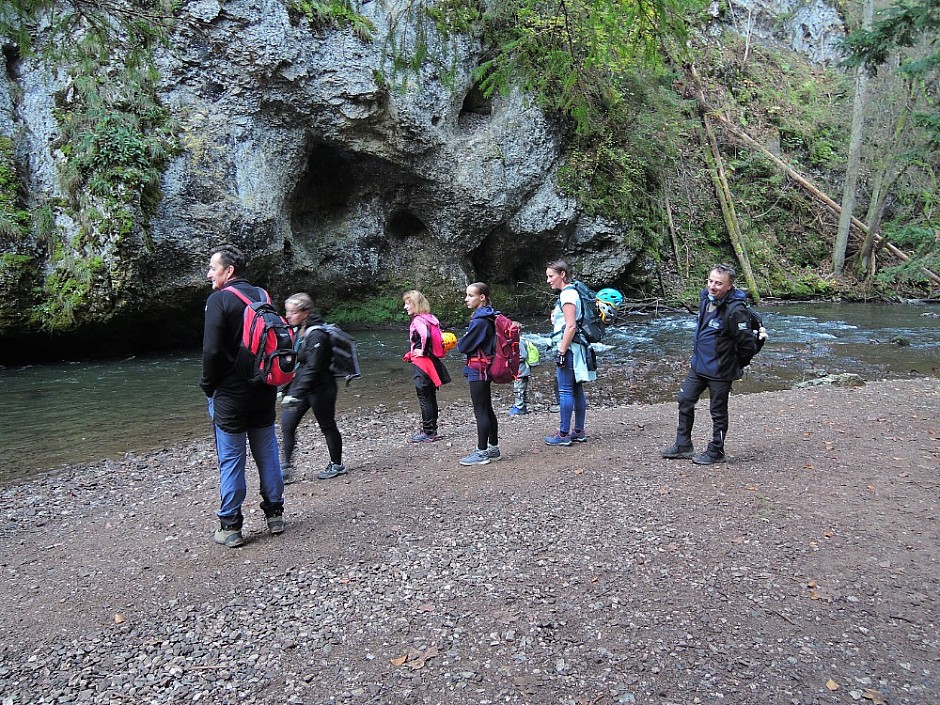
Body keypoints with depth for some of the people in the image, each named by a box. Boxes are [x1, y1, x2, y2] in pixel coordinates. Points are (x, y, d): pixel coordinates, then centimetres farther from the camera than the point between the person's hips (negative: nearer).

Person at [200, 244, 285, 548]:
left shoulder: (219, 300, -13)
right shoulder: (262, 295, 7)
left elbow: (212, 350, -19)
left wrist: (208, 385, -4)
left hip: (230, 394, -6)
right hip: (264, 392, 6)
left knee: (231, 459, 3)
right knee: (267, 452, 14)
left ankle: (230, 527, 10)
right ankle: (274, 514, 23)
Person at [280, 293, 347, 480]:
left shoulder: (317, 335, -21)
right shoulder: (299, 331, 6)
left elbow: (313, 369, -25)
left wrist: (295, 394, -27)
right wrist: (287, 390, 18)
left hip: (320, 389, -8)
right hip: (301, 385, 8)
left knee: (327, 426, 7)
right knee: (287, 424, 1)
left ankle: (337, 465, 25)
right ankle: (287, 465, 10)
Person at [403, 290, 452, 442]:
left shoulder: (418, 320, -14)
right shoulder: (430, 318, 11)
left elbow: (425, 334, -34)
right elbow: (438, 337, 18)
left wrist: (423, 351, -19)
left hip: (421, 363, -9)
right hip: (432, 362, 9)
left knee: (424, 398, -3)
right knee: (430, 397, 13)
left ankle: (428, 433, 1)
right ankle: (431, 430, 21)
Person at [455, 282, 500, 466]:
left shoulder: (480, 321, -19)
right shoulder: (488, 318, 10)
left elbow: (464, 346, -17)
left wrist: (458, 342, 4)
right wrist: (464, 342, 4)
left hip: (478, 369, -10)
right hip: (486, 368, 10)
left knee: (480, 412, -3)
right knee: (487, 409, 15)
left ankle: (482, 452, 3)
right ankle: (493, 448, 23)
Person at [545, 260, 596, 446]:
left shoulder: (567, 294, -13)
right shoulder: (571, 292, 17)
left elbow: (571, 326, -20)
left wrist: (561, 351, -19)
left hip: (568, 348, -10)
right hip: (575, 347, 10)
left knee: (565, 391, -5)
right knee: (577, 390, 12)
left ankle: (564, 434, -1)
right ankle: (579, 432, 19)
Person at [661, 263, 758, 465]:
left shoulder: (734, 311, -25)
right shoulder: (705, 297, 0)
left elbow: (747, 343, -21)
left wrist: (736, 364, -6)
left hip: (720, 372, -8)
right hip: (698, 365, 8)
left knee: (718, 412, 7)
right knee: (685, 401, 16)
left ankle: (716, 452, 24)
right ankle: (683, 446, 29)